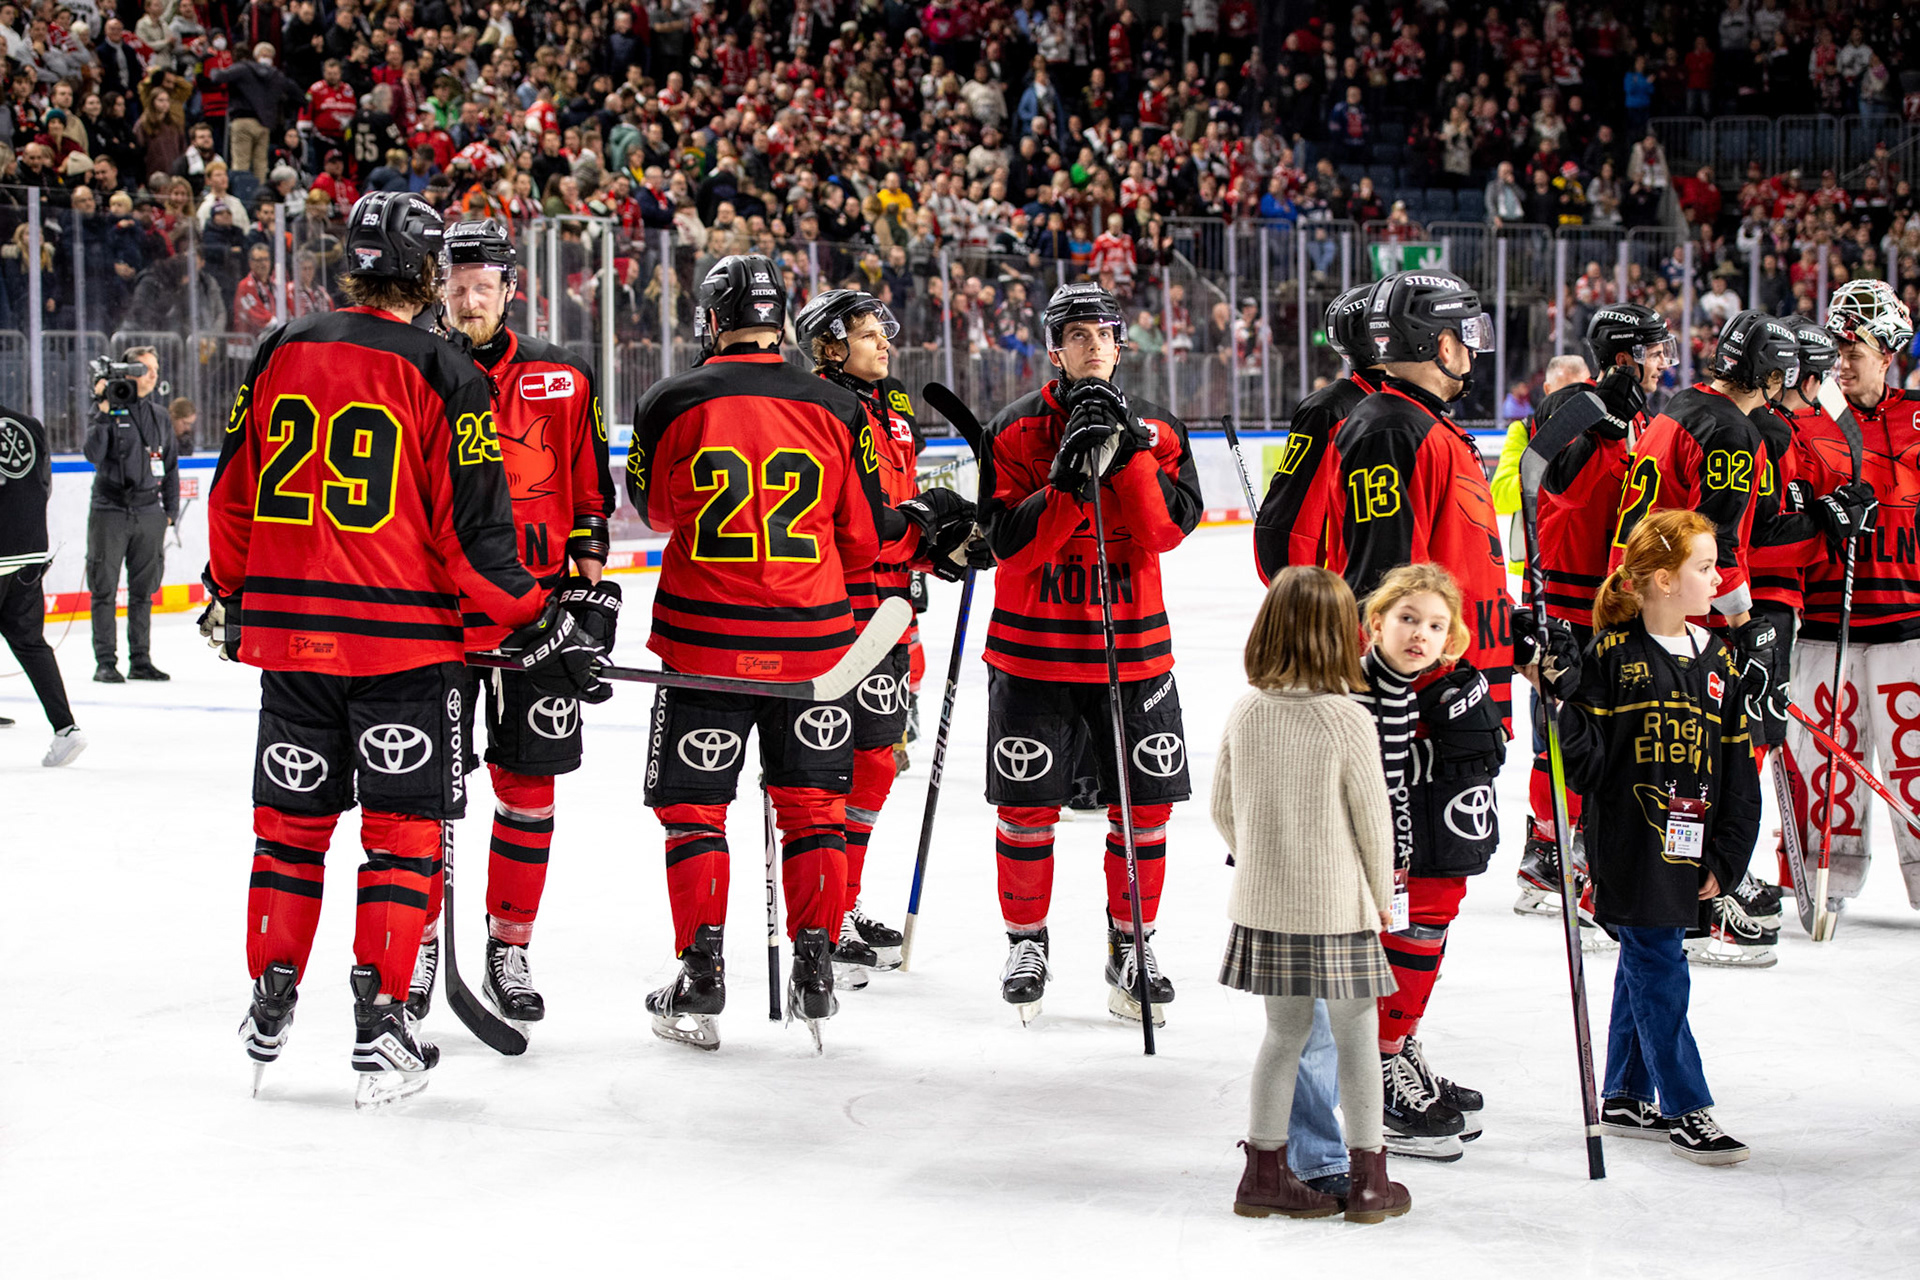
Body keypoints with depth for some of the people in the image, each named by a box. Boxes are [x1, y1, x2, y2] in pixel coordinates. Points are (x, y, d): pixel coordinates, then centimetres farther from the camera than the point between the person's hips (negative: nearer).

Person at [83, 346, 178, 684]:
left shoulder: (159, 417, 12)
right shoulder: (107, 411, -2)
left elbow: (171, 466, 18)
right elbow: (94, 454, -15)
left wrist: (170, 510, 13)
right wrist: (104, 410, -20)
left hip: (149, 513, 4)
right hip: (110, 510, -4)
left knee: (143, 591, 7)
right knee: (104, 589, -2)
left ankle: (141, 660, 13)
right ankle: (105, 662, 2)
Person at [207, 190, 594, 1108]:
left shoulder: (278, 354, 4)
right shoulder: (444, 375, -9)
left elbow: (233, 494, 10)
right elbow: (473, 533, -12)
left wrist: (231, 595, 25)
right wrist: (541, 629, -3)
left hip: (287, 631, 4)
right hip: (402, 637, -4)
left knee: (292, 820, 15)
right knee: (403, 828, 5)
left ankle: (269, 1013, 21)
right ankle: (378, 1028, 3)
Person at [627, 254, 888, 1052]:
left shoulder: (672, 404, -7)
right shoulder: (835, 409, -2)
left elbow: (653, 508, 9)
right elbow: (863, 537, 4)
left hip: (703, 640, -1)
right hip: (812, 639, 2)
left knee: (693, 807, 9)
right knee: (812, 805, 13)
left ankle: (701, 980, 8)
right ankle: (815, 974, 12)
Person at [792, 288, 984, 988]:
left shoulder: (891, 411, 17)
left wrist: (943, 544, 7)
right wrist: (914, 524, -24)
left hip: (885, 609, 9)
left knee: (872, 764, 15)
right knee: (849, 766, -9)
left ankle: (844, 909, 27)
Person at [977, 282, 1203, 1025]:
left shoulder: (1158, 429, 3)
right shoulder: (1015, 431, -3)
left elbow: (1169, 528, -10)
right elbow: (1009, 543, -13)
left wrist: (1129, 453, -20)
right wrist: (1071, 478, -24)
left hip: (1134, 647, 2)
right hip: (1033, 648, -2)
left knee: (1145, 805, 3)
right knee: (1028, 806, 3)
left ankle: (1130, 944, 19)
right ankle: (1026, 941, 21)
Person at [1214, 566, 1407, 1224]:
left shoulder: (1244, 713, -3)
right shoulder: (1349, 720, -16)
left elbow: (1223, 807, 6)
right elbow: (1373, 818, -9)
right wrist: (1381, 895, 6)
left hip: (1264, 901, 5)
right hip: (1338, 906, -4)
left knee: (1285, 1031, 16)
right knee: (1355, 1036, 8)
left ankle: (1265, 1171, 20)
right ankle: (1368, 1180, 15)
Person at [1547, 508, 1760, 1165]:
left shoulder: (1718, 661, 8)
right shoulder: (1612, 655, -8)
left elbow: (1738, 771, 9)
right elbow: (1587, 761, -10)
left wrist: (1726, 859, 4)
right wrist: (1564, 691, -24)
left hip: (1686, 849, 5)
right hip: (1629, 845, -5)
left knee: (1643, 968, 14)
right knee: (1660, 971, -3)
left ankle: (1625, 1098, 25)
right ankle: (1686, 1110, 4)